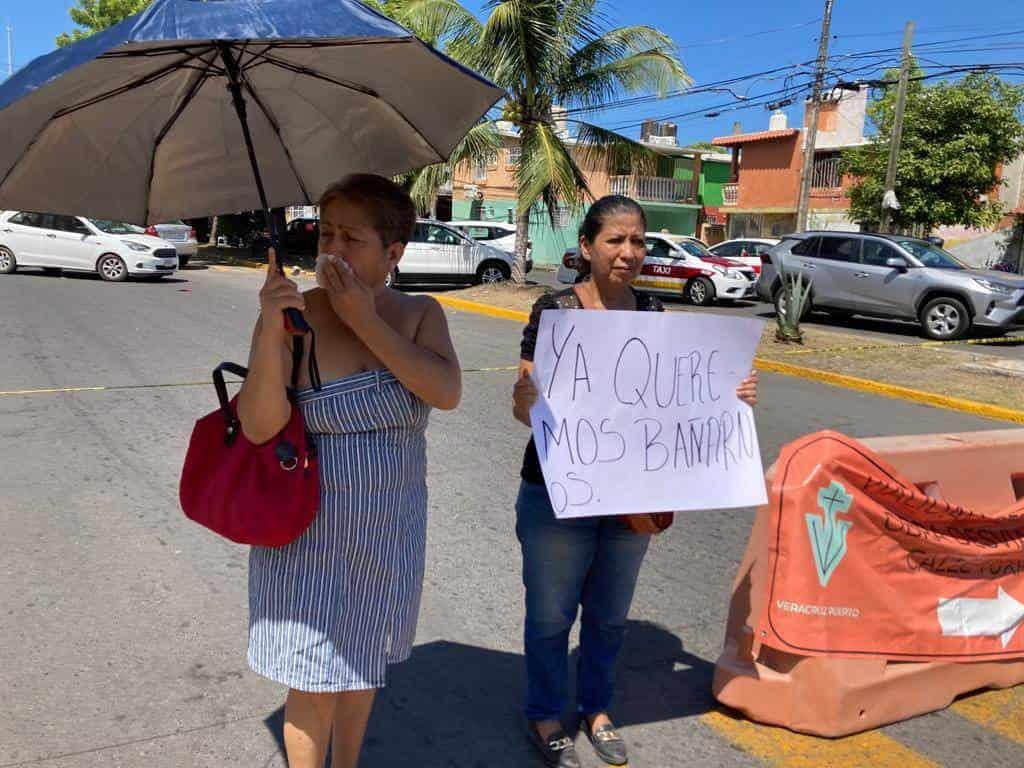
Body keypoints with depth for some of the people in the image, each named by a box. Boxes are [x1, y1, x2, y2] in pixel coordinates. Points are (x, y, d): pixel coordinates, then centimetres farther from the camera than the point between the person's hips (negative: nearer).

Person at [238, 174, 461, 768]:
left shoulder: (421, 314, -4)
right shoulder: (293, 316, -15)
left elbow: (446, 392, -22)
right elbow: (259, 426, -22)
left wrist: (365, 320, -24)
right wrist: (271, 332, -36)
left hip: (391, 526, 4)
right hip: (310, 527, -3)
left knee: (362, 661, 21)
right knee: (316, 681, 6)